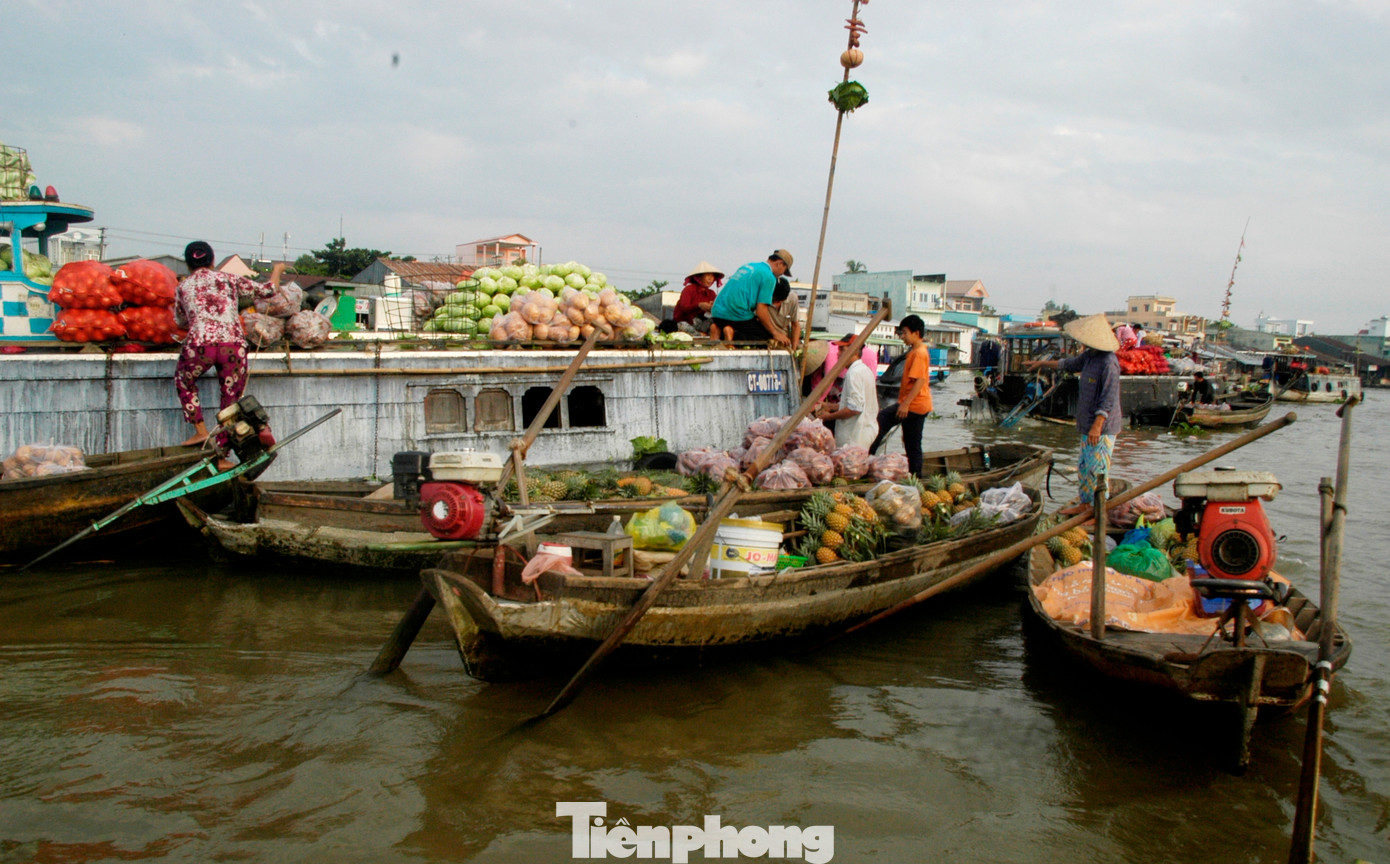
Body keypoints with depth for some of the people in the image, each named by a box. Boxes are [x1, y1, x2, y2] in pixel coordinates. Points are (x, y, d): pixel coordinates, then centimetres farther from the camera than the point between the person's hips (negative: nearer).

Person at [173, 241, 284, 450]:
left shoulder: (182, 288, 17)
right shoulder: (229, 279, 16)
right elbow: (267, 290, 19)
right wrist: (277, 270, 39)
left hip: (200, 344, 0)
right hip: (233, 345, 0)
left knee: (184, 382, 29)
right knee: (230, 400, 11)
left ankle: (201, 431, 20)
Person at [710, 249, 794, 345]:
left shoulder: (748, 266, 21)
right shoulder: (769, 277, -6)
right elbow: (761, 311, -11)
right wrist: (776, 334, -2)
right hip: (738, 316, -9)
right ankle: (735, 335, -20)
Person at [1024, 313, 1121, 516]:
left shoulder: (1109, 363, -20)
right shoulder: (1089, 356, 9)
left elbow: (1108, 399, -23)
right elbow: (1068, 364, 30)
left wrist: (1097, 425, -28)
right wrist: (1041, 363, 38)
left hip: (1103, 427, -10)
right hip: (1088, 424, 10)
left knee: (1098, 468, -7)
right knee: (1084, 465, 17)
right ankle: (1084, 503, 28)